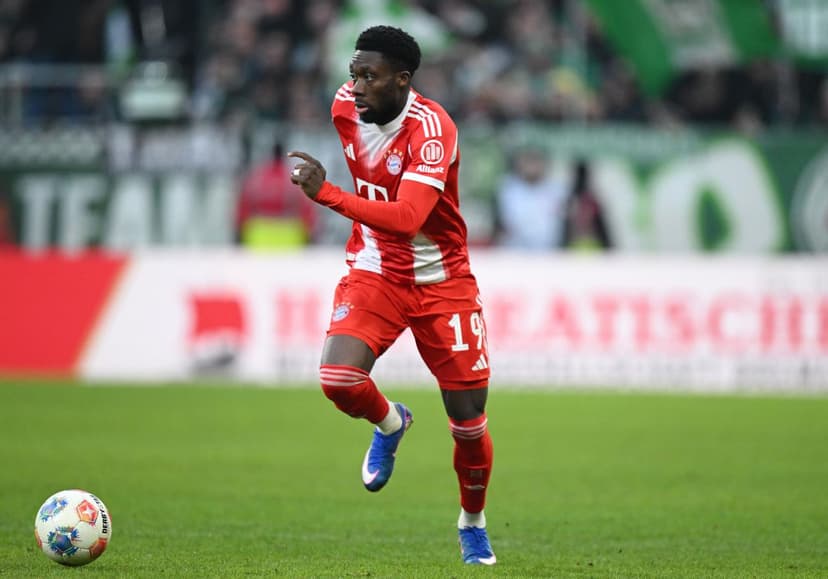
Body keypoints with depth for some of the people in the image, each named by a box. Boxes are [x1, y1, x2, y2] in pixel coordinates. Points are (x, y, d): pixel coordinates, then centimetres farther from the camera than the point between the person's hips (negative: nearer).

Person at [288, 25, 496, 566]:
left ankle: (473, 525, 28)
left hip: (442, 281, -4)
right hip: (374, 271, 4)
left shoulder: (431, 129, -27)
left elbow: (406, 218, -39)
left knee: (469, 422, 0)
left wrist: (327, 194, -46)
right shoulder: (346, 106, -8)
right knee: (338, 378, -23)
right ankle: (390, 423, 13)